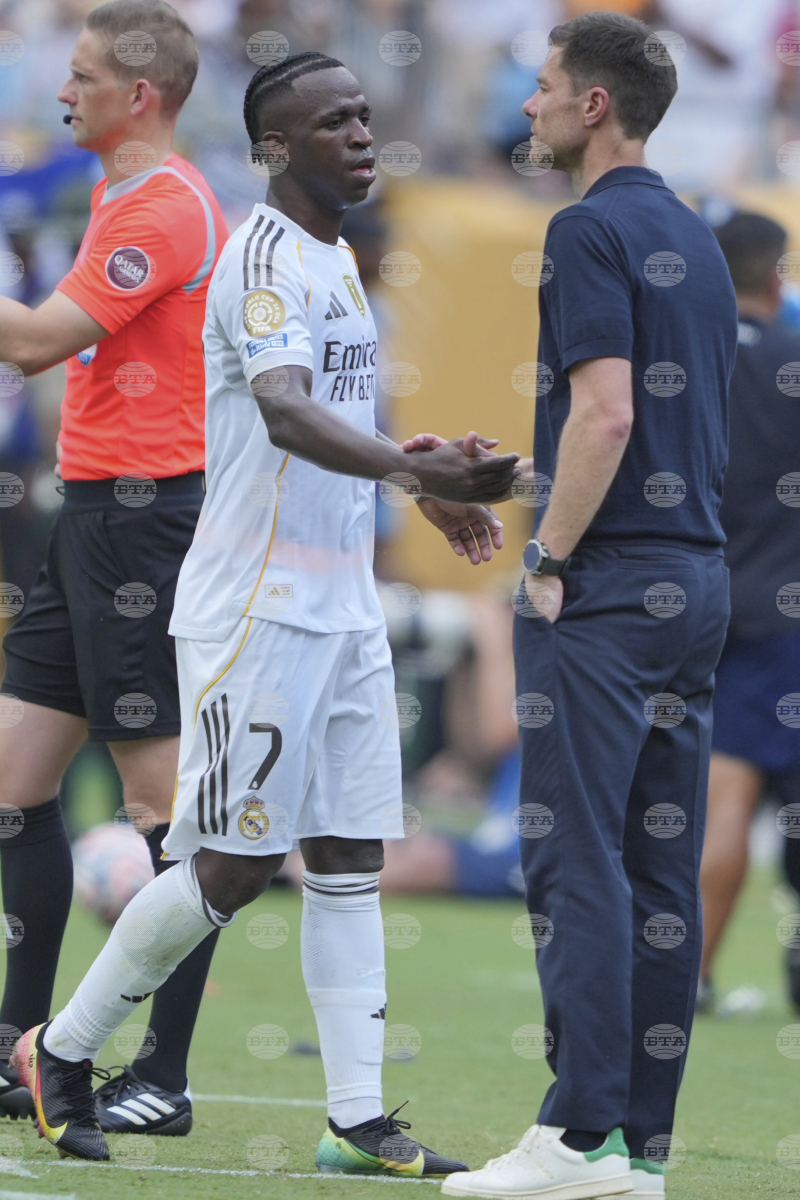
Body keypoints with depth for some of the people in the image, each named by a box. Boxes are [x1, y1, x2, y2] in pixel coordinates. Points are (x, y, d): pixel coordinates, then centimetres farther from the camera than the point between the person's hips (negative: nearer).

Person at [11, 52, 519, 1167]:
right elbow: (286, 414, -33)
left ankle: (358, 1120, 4)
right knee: (234, 866, -6)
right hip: (257, 606, -9)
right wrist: (411, 467, -48)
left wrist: (428, 484, 30)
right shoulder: (266, 259, -16)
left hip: (343, 606, 9)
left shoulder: (336, 256, 15)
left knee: (349, 860, 4)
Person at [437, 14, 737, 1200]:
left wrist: (549, 562, -14)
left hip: (608, 583, -9)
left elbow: (604, 411, -21)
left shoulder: (592, 227, -11)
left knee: (578, 859, -10)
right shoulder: (694, 238, 17)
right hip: (696, 573, 9)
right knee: (661, 870, 7)